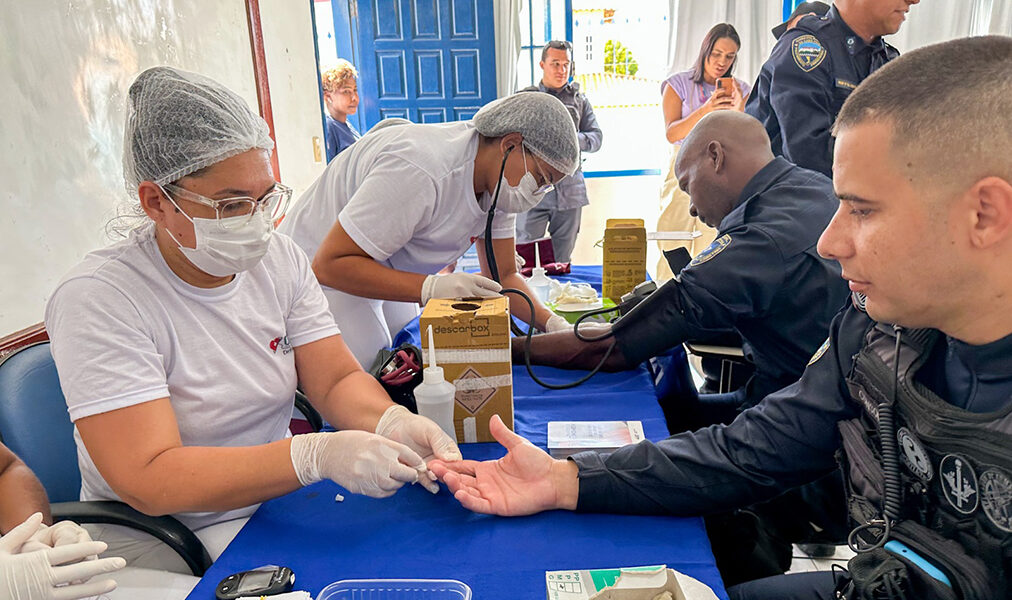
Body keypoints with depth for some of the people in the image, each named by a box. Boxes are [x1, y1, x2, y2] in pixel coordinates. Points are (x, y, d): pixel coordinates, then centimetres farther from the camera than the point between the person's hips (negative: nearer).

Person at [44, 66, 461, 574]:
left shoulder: (280, 259, 0)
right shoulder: (98, 299, -18)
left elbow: (336, 379, -1)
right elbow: (149, 482, -25)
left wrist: (391, 422, -24)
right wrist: (316, 455, -37)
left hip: (279, 500, 6)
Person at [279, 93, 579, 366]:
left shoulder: (497, 182, -7)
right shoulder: (420, 172, -36)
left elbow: (503, 275, -1)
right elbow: (329, 263, -33)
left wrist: (552, 322, -17)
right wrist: (431, 287, -42)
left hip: (385, 275, 8)